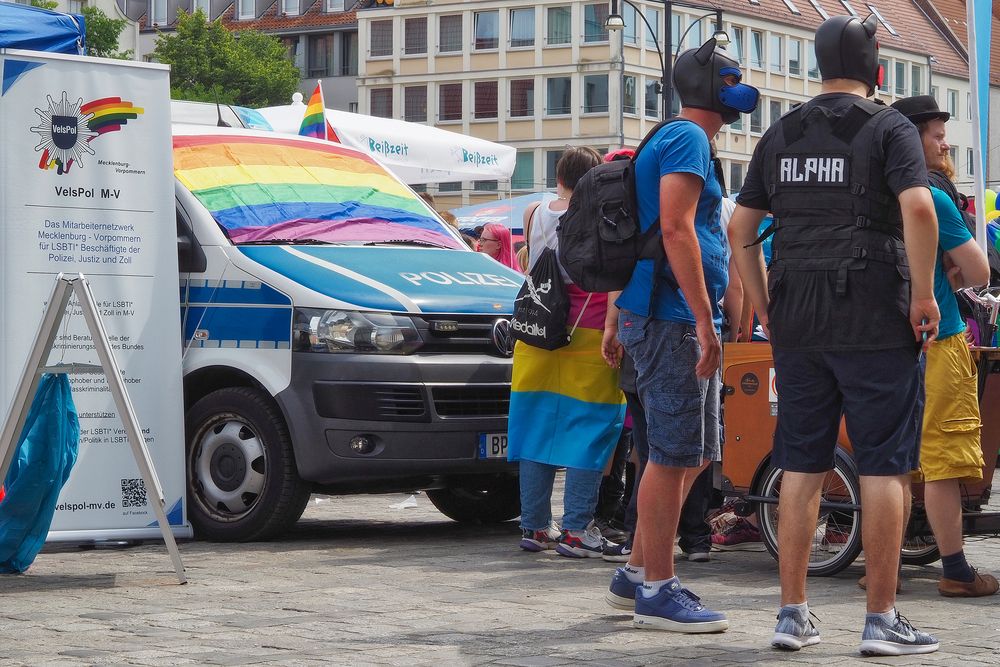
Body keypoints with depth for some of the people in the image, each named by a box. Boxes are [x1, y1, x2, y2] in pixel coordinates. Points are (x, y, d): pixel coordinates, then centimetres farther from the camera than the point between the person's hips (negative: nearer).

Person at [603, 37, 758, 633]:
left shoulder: (674, 140, 22)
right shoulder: (687, 138, -10)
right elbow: (676, 227, -21)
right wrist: (704, 320, -23)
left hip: (679, 321, 10)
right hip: (673, 319, -10)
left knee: (696, 454, 14)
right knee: (675, 456, -7)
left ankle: (637, 573, 20)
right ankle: (656, 591, -3)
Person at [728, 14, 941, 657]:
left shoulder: (781, 134, 12)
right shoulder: (889, 128, -3)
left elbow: (741, 229, 12)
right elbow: (917, 207, -19)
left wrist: (764, 307, 18)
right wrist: (923, 294, -11)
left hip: (796, 323, 5)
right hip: (875, 321, -5)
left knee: (801, 468, 8)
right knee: (885, 467, 0)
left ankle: (793, 615, 10)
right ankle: (882, 620, 1)